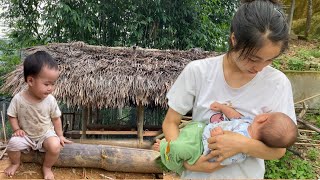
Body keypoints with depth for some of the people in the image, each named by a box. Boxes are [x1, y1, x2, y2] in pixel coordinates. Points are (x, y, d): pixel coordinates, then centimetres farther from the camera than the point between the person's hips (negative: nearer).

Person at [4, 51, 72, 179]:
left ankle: (47, 167, 3)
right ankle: (15, 163, 9)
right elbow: (12, 115, -2)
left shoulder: (50, 100, -17)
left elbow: (56, 118, -4)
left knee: (55, 146, -27)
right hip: (25, 134, 1)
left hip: (46, 134, 0)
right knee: (13, 144, -26)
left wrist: (60, 135, 0)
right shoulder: (18, 99, -18)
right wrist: (16, 129, -15)